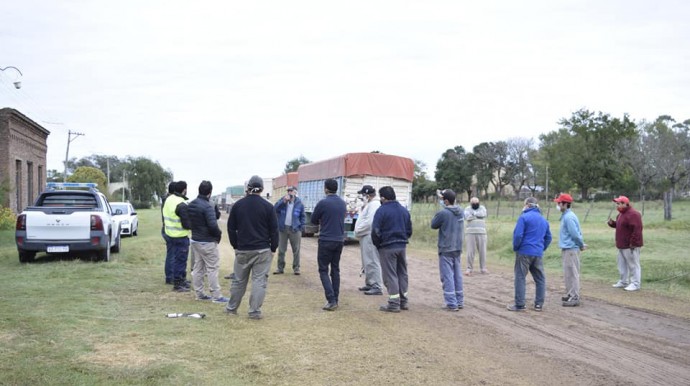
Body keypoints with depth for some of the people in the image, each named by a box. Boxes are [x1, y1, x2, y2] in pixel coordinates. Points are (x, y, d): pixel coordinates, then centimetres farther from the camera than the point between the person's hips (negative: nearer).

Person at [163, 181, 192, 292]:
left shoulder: (168, 199, 6)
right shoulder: (181, 205, -23)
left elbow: (164, 217, 15)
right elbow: (186, 224, -21)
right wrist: (193, 224, -3)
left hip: (170, 233, 9)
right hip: (180, 236, -9)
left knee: (178, 258, 20)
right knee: (180, 259, 0)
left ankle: (182, 279, 32)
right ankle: (177, 284, 6)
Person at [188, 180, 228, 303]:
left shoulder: (191, 205, 6)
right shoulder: (207, 207, -21)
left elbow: (188, 222, 15)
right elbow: (213, 225, -25)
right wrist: (218, 234, -8)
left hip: (195, 240, 8)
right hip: (207, 242, -8)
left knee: (198, 267, 14)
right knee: (212, 268, -2)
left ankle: (199, 293, 20)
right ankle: (216, 296, 1)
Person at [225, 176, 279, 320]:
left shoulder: (238, 205, 1)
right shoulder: (267, 206, -6)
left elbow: (231, 228, 6)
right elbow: (274, 230, -4)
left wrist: (235, 246, 14)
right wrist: (273, 248, 6)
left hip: (242, 250, 3)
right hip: (262, 250, -3)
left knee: (239, 280, 14)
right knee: (259, 280, 1)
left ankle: (231, 308, 25)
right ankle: (254, 311, -1)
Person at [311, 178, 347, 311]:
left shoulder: (323, 203, -13)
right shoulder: (343, 203, 7)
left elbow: (313, 220, -1)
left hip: (326, 240, -6)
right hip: (339, 240, 6)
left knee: (323, 270, 0)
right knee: (335, 269, 14)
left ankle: (331, 300, -12)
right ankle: (335, 299, 15)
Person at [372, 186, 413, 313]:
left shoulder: (382, 210, -12)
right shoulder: (404, 210, 10)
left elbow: (375, 231, -14)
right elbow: (409, 231, 14)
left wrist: (377, 245, 0)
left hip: (387, 247, -6)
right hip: (402, 246, 6)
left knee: (390, 275, -1)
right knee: (402, 273, 15)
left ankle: (394, 303, -1)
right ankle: (403, 301, 21)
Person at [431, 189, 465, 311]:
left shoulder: (443, 213, -18)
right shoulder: (460, 211, 3)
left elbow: (433, 225, -5)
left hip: (446, 249, -7)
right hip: (457, 248, 7)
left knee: (447, 276, -3)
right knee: (457, 275, 13)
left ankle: (451, 303, -5)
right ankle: (460, 301, 17)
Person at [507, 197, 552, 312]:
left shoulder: (524, 217, -8)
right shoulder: (543, 219, 14)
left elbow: (518, 235, -14)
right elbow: (548, 238, 18)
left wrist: (515, 247, -1)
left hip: (524, 252, -6)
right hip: (538, 254, 6)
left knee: (520, 278, 0)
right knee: (540, 279, 11)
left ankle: (519, 304, -1)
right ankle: (539, 304, 12)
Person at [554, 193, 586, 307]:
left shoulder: (568, 217, -19)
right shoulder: (565, 216, 13)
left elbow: (575, 234, -20)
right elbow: (576, 233, 17)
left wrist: (582, 245, -7)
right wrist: (582, 244, 12)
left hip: (571, 249, -10)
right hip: (566, 249, 10)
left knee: (572, 273, -7)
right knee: (568, 273, 17)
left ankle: (575, 298, -4)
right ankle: (570, 294, 27)